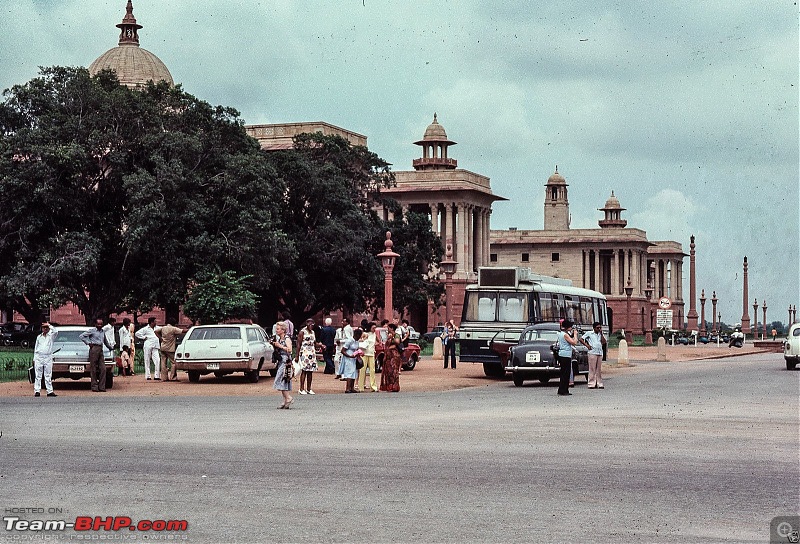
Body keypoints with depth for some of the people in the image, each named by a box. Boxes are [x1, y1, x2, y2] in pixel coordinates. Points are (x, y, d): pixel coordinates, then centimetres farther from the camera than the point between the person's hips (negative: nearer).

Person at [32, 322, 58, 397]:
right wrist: (34, 359, 10)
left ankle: (50, 391, -2)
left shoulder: (51, 336, 7)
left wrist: (49, 325, -8)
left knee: (48, 376, -1)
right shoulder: (39, 337, 15)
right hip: (39, 357, 2)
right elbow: (36, 348, 16)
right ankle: (37, 391, 0)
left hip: (48, 358, -2)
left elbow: (56, 332, -15)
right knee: (38, 375, 0)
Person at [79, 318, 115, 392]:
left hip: (100, 350, 6)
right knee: (94, 369, -3)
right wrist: (88, 343, -5)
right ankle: (94, 387, -1)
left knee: (103, 369, -2)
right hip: (94, 349, -6)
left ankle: (101, 387, 1)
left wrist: (111, 347, 43)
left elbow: (106, 342, 34)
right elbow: (81, 336, -3)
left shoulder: (103, 332, 18)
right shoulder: (92, 331, 0)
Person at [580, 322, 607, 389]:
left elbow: (604, 342, 5)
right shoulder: (589, 333, 4)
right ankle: (592, 384, -5)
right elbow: (581, 339, 2)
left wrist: (601, 333, 2)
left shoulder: (600, 334, 17)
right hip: (592, 353, -5)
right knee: (592, 369, -6)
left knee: (599, 370, 5)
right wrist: (587, 345, -6)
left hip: (600, 353, 5)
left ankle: (599, 384, 8)